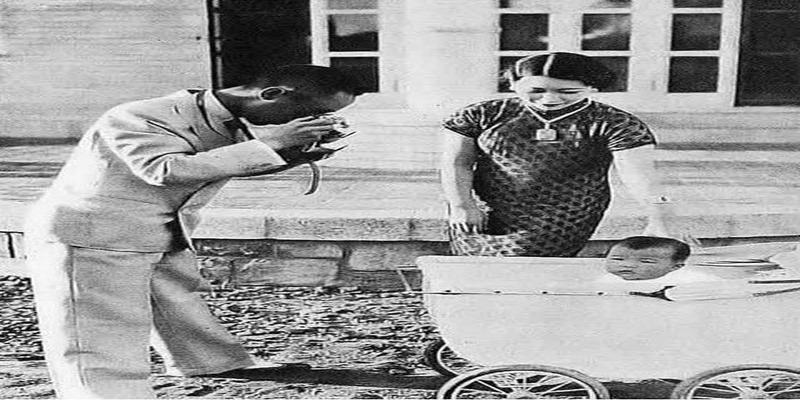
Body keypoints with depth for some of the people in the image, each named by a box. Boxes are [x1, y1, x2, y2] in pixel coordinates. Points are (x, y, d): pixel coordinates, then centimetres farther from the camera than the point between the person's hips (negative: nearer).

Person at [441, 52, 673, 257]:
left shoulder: (614, 125, -8)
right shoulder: (485, 115, -4)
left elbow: (638, 174, -19)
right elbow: (456, 162, 0)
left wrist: (657, 221, -32)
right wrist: (461, 205, -11)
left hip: (563, 223, -2)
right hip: (484, 214, 3)